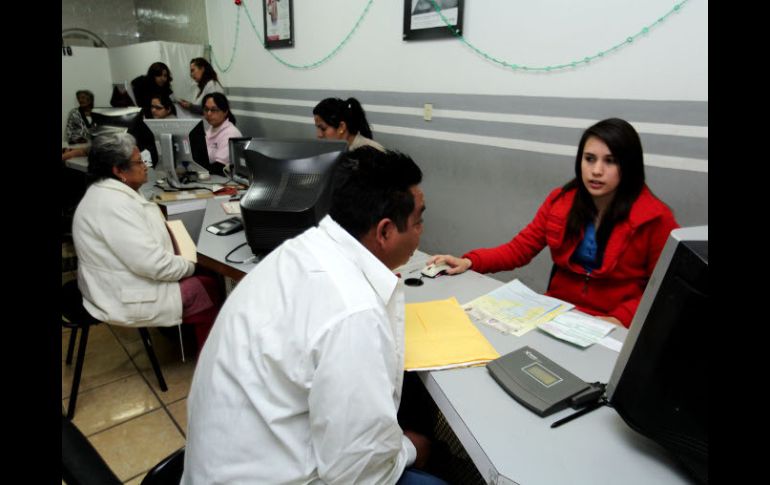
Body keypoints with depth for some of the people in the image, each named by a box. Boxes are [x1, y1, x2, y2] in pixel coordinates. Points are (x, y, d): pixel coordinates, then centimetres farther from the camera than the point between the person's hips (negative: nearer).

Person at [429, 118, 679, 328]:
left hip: (613, 328, -3)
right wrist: (469, 261, -13)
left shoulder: (655, 218, -9)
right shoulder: (560, 200, 1)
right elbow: (520, 248, 1)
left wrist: (620, 319, -20)